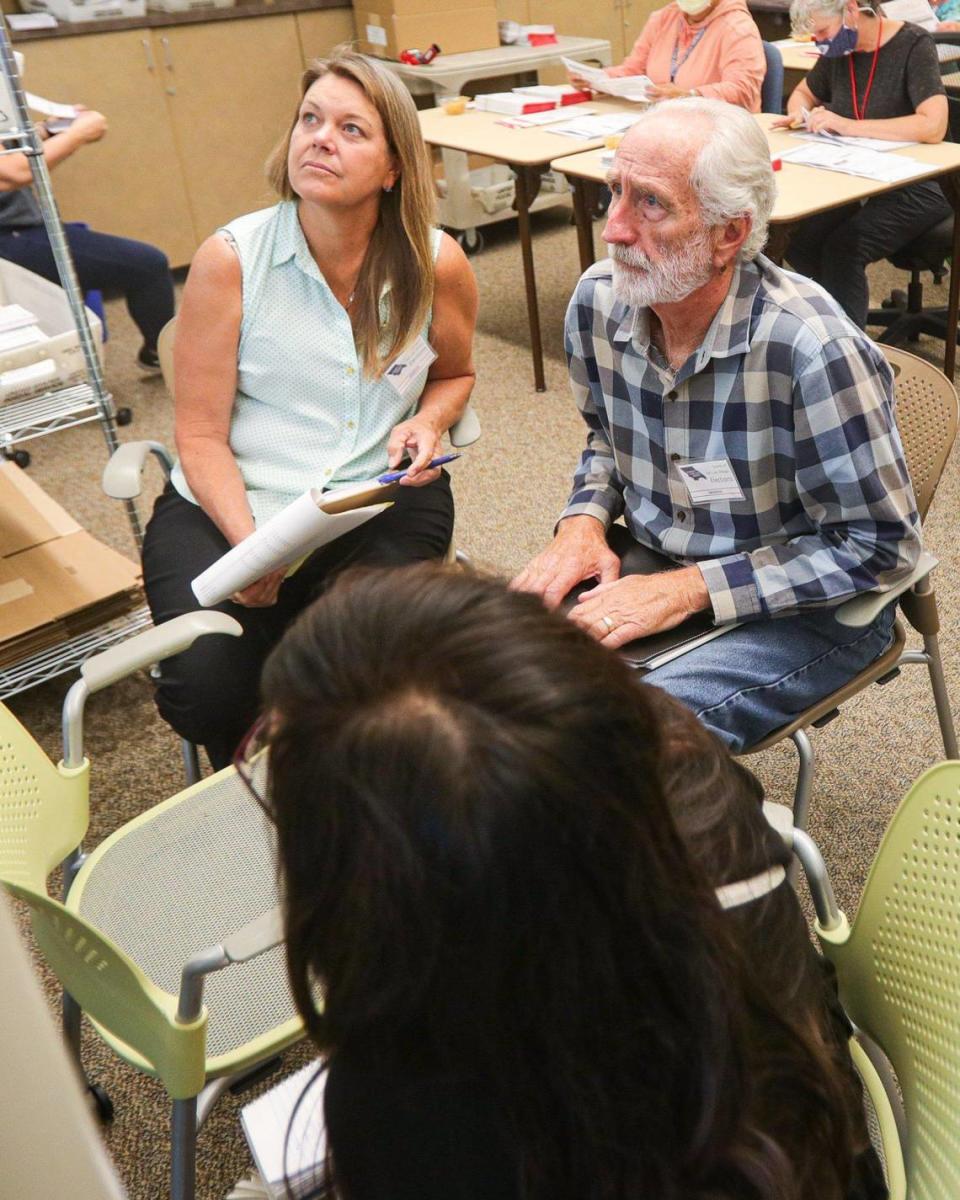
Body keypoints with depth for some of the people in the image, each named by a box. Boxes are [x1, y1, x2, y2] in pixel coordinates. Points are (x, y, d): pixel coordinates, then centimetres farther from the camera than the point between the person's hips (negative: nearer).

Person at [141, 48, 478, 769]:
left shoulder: (437, 265, -1)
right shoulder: (230, 259, -7)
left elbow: (455, 373, 20)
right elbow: (201, 436, -6)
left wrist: (428, 421, -4)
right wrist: (250, 545, -22)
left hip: (384, 500, 1)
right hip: (229, 505, 0)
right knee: (206, 690, -23)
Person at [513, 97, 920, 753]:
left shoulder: (812, 348, -27)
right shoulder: (598, 299, -7)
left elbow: (881, 547, -19)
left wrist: (692, 589, -23)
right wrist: (584, 521, -8)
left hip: (805, 608, -5)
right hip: (655, 565, 6)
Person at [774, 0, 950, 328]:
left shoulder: (913, 46, -12)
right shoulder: (838, 49, 6)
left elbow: (934, 126, -25)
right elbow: (803, 93, 26)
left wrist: (849, 126, -26)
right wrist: (798, 114, 1)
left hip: (915, 185, -6)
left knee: (842, 249, -29)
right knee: (800, 245, -19)